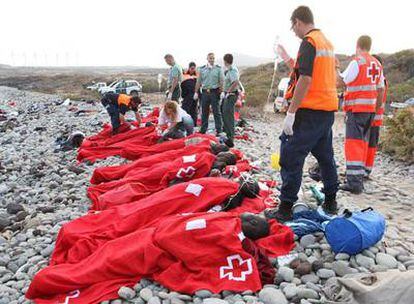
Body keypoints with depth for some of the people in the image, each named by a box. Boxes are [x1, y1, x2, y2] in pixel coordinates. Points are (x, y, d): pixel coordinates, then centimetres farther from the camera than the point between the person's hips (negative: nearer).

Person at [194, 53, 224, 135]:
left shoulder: (218, 69, 3)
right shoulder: (202, 69, 10)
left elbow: (221, 81, -2)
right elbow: (199, 81, 13)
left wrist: (221, 92, -12)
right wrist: (196, 92, 9)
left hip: (214, 92, -3)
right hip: (205, 92, 3)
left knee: (217, 112, -2)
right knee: (204, 112, 10)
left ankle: (219, 130, 2)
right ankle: (203, 130, 19)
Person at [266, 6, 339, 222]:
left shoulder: (308, 42, -12)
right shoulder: (327, 42, 16)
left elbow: (305, 79, -20)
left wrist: (291, 113, -20)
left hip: (309, 111, -9)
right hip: (328, 109, 9)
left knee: (291, 158, -6)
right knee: (325, 156, 18)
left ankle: (285, 210, -3)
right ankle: (330, 202, 28)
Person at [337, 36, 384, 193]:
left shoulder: (357, 62, -9)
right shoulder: (377, 64, 14)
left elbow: (341, 82, -9)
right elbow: (381, 90, 17)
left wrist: (335, 69, 8)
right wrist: (377, 108, 24)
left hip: (356, 108, -7)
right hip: (370, 109, 7)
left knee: (353, 143, -9)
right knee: (363, 143, 12)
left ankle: (354, 182, -15)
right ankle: (359, 179, 18)